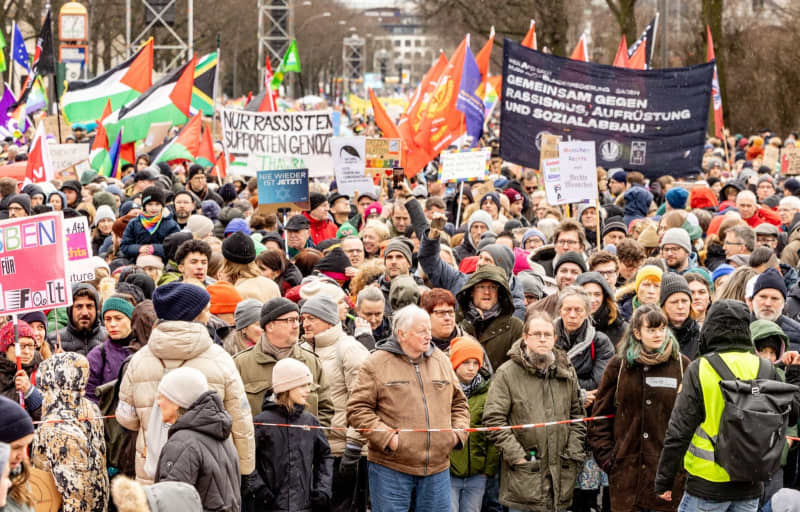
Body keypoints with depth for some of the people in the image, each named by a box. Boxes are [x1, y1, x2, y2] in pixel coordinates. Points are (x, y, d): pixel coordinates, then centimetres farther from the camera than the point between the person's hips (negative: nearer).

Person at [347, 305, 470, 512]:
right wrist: (387, 437, -15)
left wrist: (458, 432, 4)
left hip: (437, 468, 4)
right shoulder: (377, 363, -3)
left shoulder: (441, 360, 13)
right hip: (390, 469, -4)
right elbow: (357, 410, -6)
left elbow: (459, 403, 22)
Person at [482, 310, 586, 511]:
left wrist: (573, 453, 7)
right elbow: (493, 419, -7)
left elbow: (577, 414, 19)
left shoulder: (567, 372, 11)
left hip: (561, 473, 4)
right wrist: (516, 455, -12)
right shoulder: (507, 373, -4)